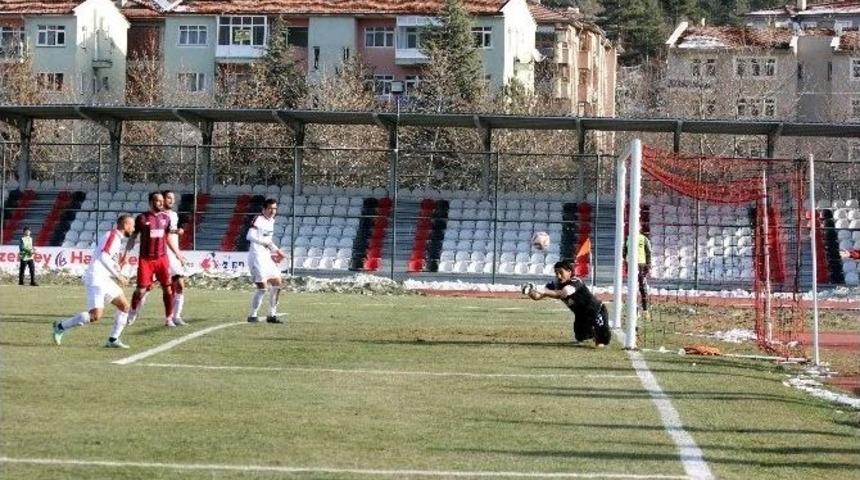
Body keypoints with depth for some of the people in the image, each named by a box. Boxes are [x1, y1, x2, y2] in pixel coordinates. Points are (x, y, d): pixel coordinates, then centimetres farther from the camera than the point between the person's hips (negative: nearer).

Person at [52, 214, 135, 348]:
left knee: (124, 306, 8)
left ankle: (113, 340, 9)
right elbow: (103, 257, -24)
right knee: (96, 315, -17)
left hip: (103, 279, 10)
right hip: (96, 278, -10)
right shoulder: (113, 236, -12)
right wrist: (118, 276, -20)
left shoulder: (115, 236, 17)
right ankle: (61, 326, -4)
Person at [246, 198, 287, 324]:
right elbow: (250, 236, -28)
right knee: (262, 287, -10)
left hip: (266, 256, 9)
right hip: (256, 256, -9)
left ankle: (272, 315, 15)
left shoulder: (271, 221, 13)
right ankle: (252, 315, 4)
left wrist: (275, 250, 16)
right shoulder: (258, 220, -14)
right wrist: (266, 242, -32)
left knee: (277, 283, 7)